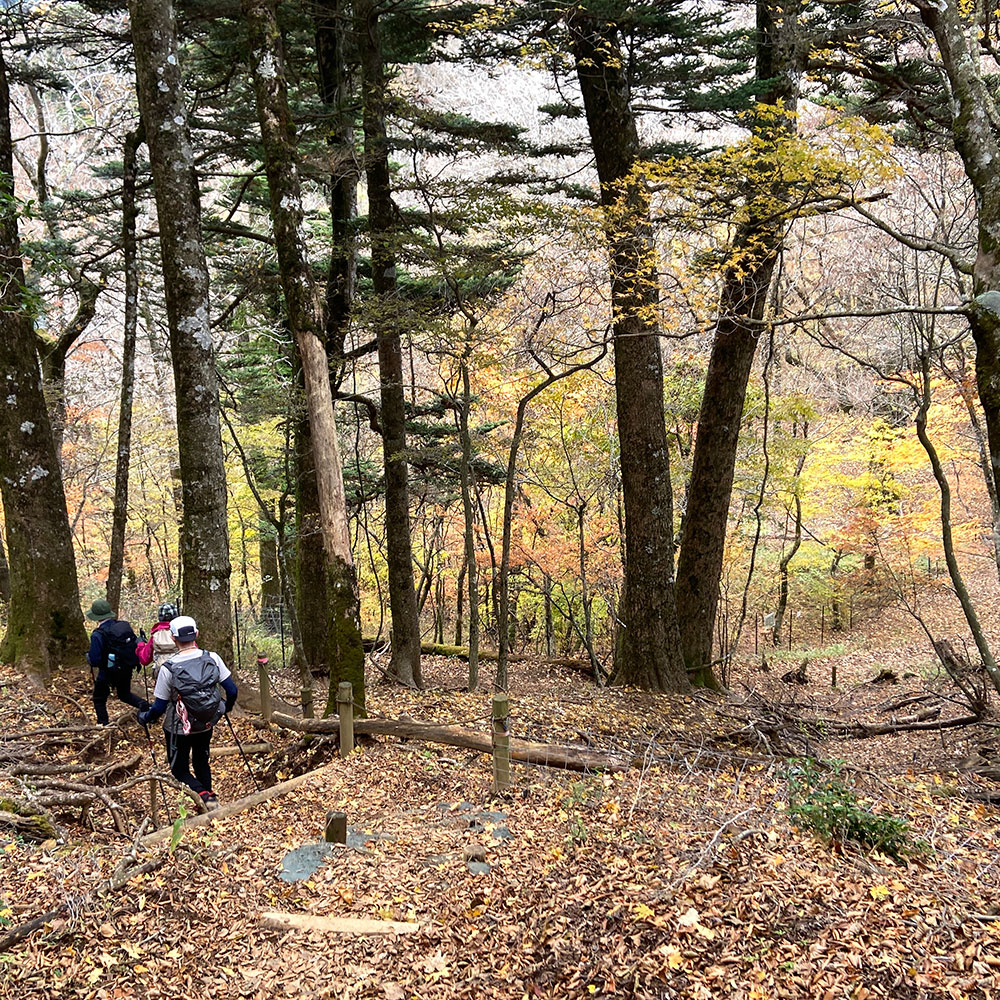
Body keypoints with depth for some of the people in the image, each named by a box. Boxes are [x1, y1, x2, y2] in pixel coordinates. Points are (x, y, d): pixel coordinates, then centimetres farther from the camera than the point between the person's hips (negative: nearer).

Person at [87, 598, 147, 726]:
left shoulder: (98, 635, -21)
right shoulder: (125, 626, -5)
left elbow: (94, 660, -21)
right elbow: (135, 645, 2)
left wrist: (88, 656, 1)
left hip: (108, 672, -5)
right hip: (127, 670, 5)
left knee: (99, 699, 18)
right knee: (125, 694, 26)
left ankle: (103, 724, 21)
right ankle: (144, 705, 3)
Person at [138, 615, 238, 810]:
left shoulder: (168, 668, -22)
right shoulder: (212, 659, -13)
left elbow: (159, 707, -15)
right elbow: (232, 690, -7)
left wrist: (144, 718, 6)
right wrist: (226, 707, 15)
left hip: (179, 728, -3)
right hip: (206, 725, 4)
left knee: (180, 769, 13)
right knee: (201, 763, 25)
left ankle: (204, 794, -11)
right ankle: (210, 802, 27)